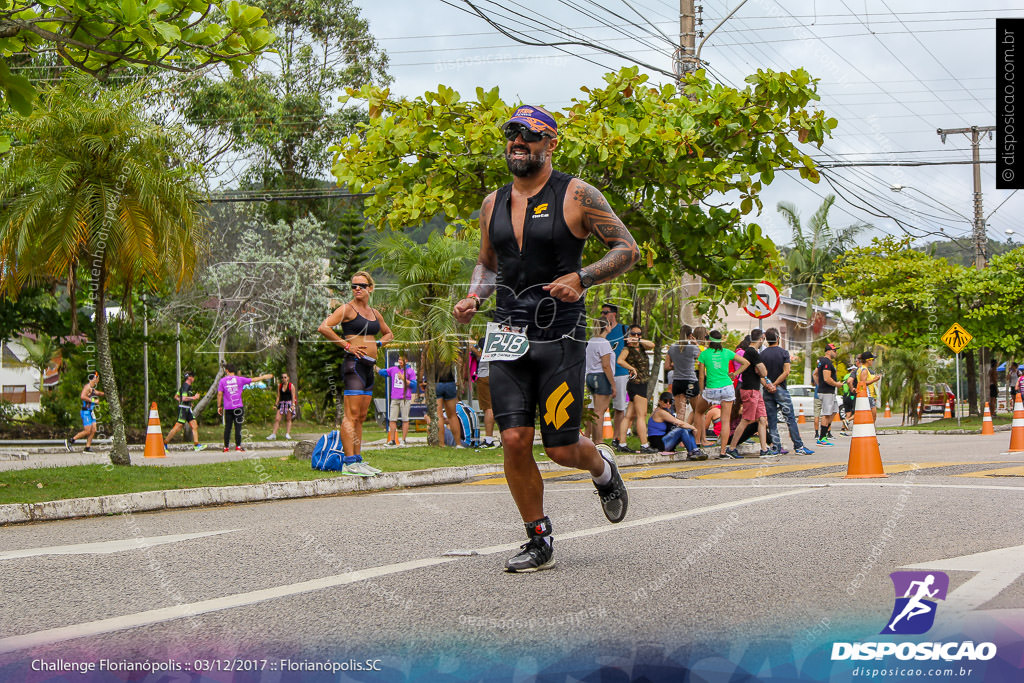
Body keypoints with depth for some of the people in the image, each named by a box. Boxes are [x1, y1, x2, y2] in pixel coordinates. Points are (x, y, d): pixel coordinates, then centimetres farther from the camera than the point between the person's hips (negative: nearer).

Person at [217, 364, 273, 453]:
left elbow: (219, 394, -3)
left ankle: (226, 447, 6)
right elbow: (254, 380, 8)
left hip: (227, 408, 1)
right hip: (238, 407, -1)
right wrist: (264, 377, 22)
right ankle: (238, 446, -3)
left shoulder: (222, 381, 0)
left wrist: (219, 406, 4)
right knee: (238, 427, 0)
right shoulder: (239, 379, 1)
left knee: (227, 427, 5)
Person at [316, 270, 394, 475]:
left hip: (369, 367, 8)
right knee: (352, 415, -13)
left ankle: (358, 460, 13)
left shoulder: (375, 313, 18)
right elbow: (323, 328, -15)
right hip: (354, 364, -8)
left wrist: (378, 343, 14)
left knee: (361, 417, 9)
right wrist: (347, 345, -14)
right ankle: (350, 463, -17)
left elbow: (388, 334, 35)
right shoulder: (347, 309, -3)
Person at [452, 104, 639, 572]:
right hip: (508, 337, 4)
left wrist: (582, 278, -17)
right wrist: (473, 298, 5)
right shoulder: (493, 204, 11)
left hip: (560, 338, -4)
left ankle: (602, 467, 34)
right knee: (514, 440, -7)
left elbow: (628, 249, -2)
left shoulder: (576, 196, -4)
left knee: (562, 449, -3)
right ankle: (539, 542, 8)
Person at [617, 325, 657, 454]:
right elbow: (620, 360, -23)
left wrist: (638, 340, -14)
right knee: (641, 415, -9)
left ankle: (622, 443, 6)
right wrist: (632, 369, -14)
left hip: (642, 384, 8)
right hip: (636, 384, -8)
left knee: (630, 416, 6)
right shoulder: (628, 348, -6)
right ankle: (644, 445, -11)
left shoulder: (641, 347, 16)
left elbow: (652, 345, -3)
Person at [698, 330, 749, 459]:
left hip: (711, 390, -1)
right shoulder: (727, 352, 5)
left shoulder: (704, 354, -1)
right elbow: (746, 363, 8)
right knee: (725, 420, 3)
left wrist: (701, 391, 12)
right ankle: (723, 451, 0)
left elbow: (702, 376, 2)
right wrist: (734, 374, 11)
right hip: (727, 388, 1)